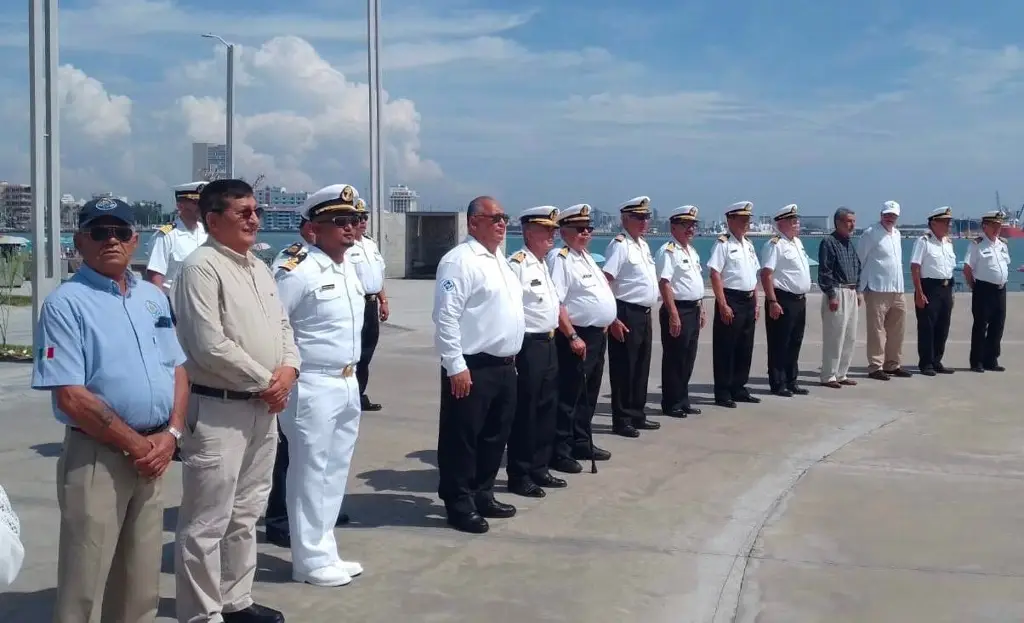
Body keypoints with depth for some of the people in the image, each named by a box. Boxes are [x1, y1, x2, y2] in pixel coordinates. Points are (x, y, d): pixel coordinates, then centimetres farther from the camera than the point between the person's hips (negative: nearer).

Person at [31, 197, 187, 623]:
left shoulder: (154, 297, 11)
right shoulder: (66, 303, -9)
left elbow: (178, 370, 13)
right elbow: (71, 397, -15)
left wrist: (171, 433, -3)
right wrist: (136, 444, -13)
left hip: (154, 454, 6)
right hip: (96, 457, -6)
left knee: (141, 585, 16)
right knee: (84, 587, 1)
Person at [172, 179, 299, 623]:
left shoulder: (259, 268, 13)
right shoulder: (201, 267, -13)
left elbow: (282, 326, 18)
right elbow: (210, 346, -21)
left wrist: (288, 370, -2)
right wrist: (266, 382, -13)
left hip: (263, 408, 9)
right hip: (217, 410, -9)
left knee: (245, 513, 18)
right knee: (207, 522, -2)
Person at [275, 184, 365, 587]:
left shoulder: (350, 272, 12)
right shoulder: (298, 271, -15)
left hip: (347, 384, 9)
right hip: (312, 387, -9)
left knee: (335, 471, 15)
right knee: (310, 473, 0)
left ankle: (324, 550, 26)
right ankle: (310, 560, 11)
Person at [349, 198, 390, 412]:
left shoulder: (371, 244, 17)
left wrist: (383, 301, 18)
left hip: (372, 303, 9)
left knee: (367, 352, 13)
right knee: (355, 352, -5)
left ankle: (360, 394, 22)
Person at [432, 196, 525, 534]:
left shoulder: (500, 261, 16)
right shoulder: (460, 260, -13)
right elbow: (445, 316, -19)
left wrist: (511, 358, 19)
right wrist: (456, 366, -21)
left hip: (504, 366, 9)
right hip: (473, 367, -9)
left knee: (495, 435, 17)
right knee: (462, 438, 1)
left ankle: (482, 495, 30)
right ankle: (460, 505, 11)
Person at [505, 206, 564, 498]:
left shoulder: (545, 264, 15)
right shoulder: (517, 264, -14)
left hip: (548, 344, 9)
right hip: (527, 346, -9)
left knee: (547, 408, 14)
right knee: (524, 412, -1)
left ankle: (539, 468, 26)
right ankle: (518, 476, 9)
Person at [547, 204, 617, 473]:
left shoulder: (587, 257, 16)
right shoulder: (560, 258, -14)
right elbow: (555, 303, -22)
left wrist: (605, 325, 19)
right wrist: (573, 337, -24)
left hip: (598, 335, 10)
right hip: (577, 336, -10)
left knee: (589, 395, 17)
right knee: (568, 397, -4)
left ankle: (582, 443, 29)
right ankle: (559, 452, 2)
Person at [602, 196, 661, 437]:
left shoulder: (643, 245, 15)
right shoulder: (619, 245, -13)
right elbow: (604, 283, -19)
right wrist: (613, 319, -23)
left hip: (644, 314, 9)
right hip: (626, 315, -9)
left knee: (641, 368, 14)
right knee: (624, 369, -2)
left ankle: (637, 415, 25)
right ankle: (621, 420, 6)